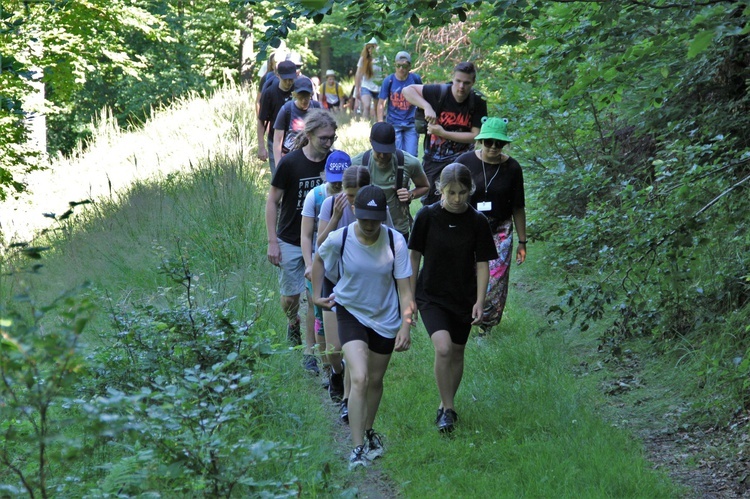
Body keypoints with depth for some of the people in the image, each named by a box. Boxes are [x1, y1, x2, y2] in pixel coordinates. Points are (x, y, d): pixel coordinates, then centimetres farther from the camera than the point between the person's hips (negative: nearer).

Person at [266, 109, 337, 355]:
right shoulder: (290, 163, -15)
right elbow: (272, 201, -7)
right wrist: (272, 242, -10)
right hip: (291, 242, -2)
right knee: (291, 295, 8)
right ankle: (293, 324, 41)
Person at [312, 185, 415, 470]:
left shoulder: (395, 243, -17)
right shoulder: (339, 240, -17)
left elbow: (404, 288, -12)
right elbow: (319, 259, 7)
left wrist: (406, 325, -20)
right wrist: (316, 294, 7)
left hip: (386, 318, 2)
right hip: (351, 314, -2)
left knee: (375, 381, 15)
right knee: (359, 379, -18)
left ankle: (368, 432, 40)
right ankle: (358, 448, -16)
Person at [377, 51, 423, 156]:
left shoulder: (415, 79, -1)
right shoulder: (389, 80, -4)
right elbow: (381, 103, -3)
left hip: (411, 124, 1)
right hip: (394, 124, -1)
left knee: (411, 156, -2)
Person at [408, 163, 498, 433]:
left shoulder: (477, 222, -7)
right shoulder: (427, 216, -9)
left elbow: (482, 264, -2)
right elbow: (414, 255, 1)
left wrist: (480, 302, -10)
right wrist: (410, 295, 2)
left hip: (463, 298, 2)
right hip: (431, 296, -2)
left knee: (456, 353, 11)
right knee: (443, 348, -20)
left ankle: (446, 405, 33)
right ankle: (448, 408, -7)